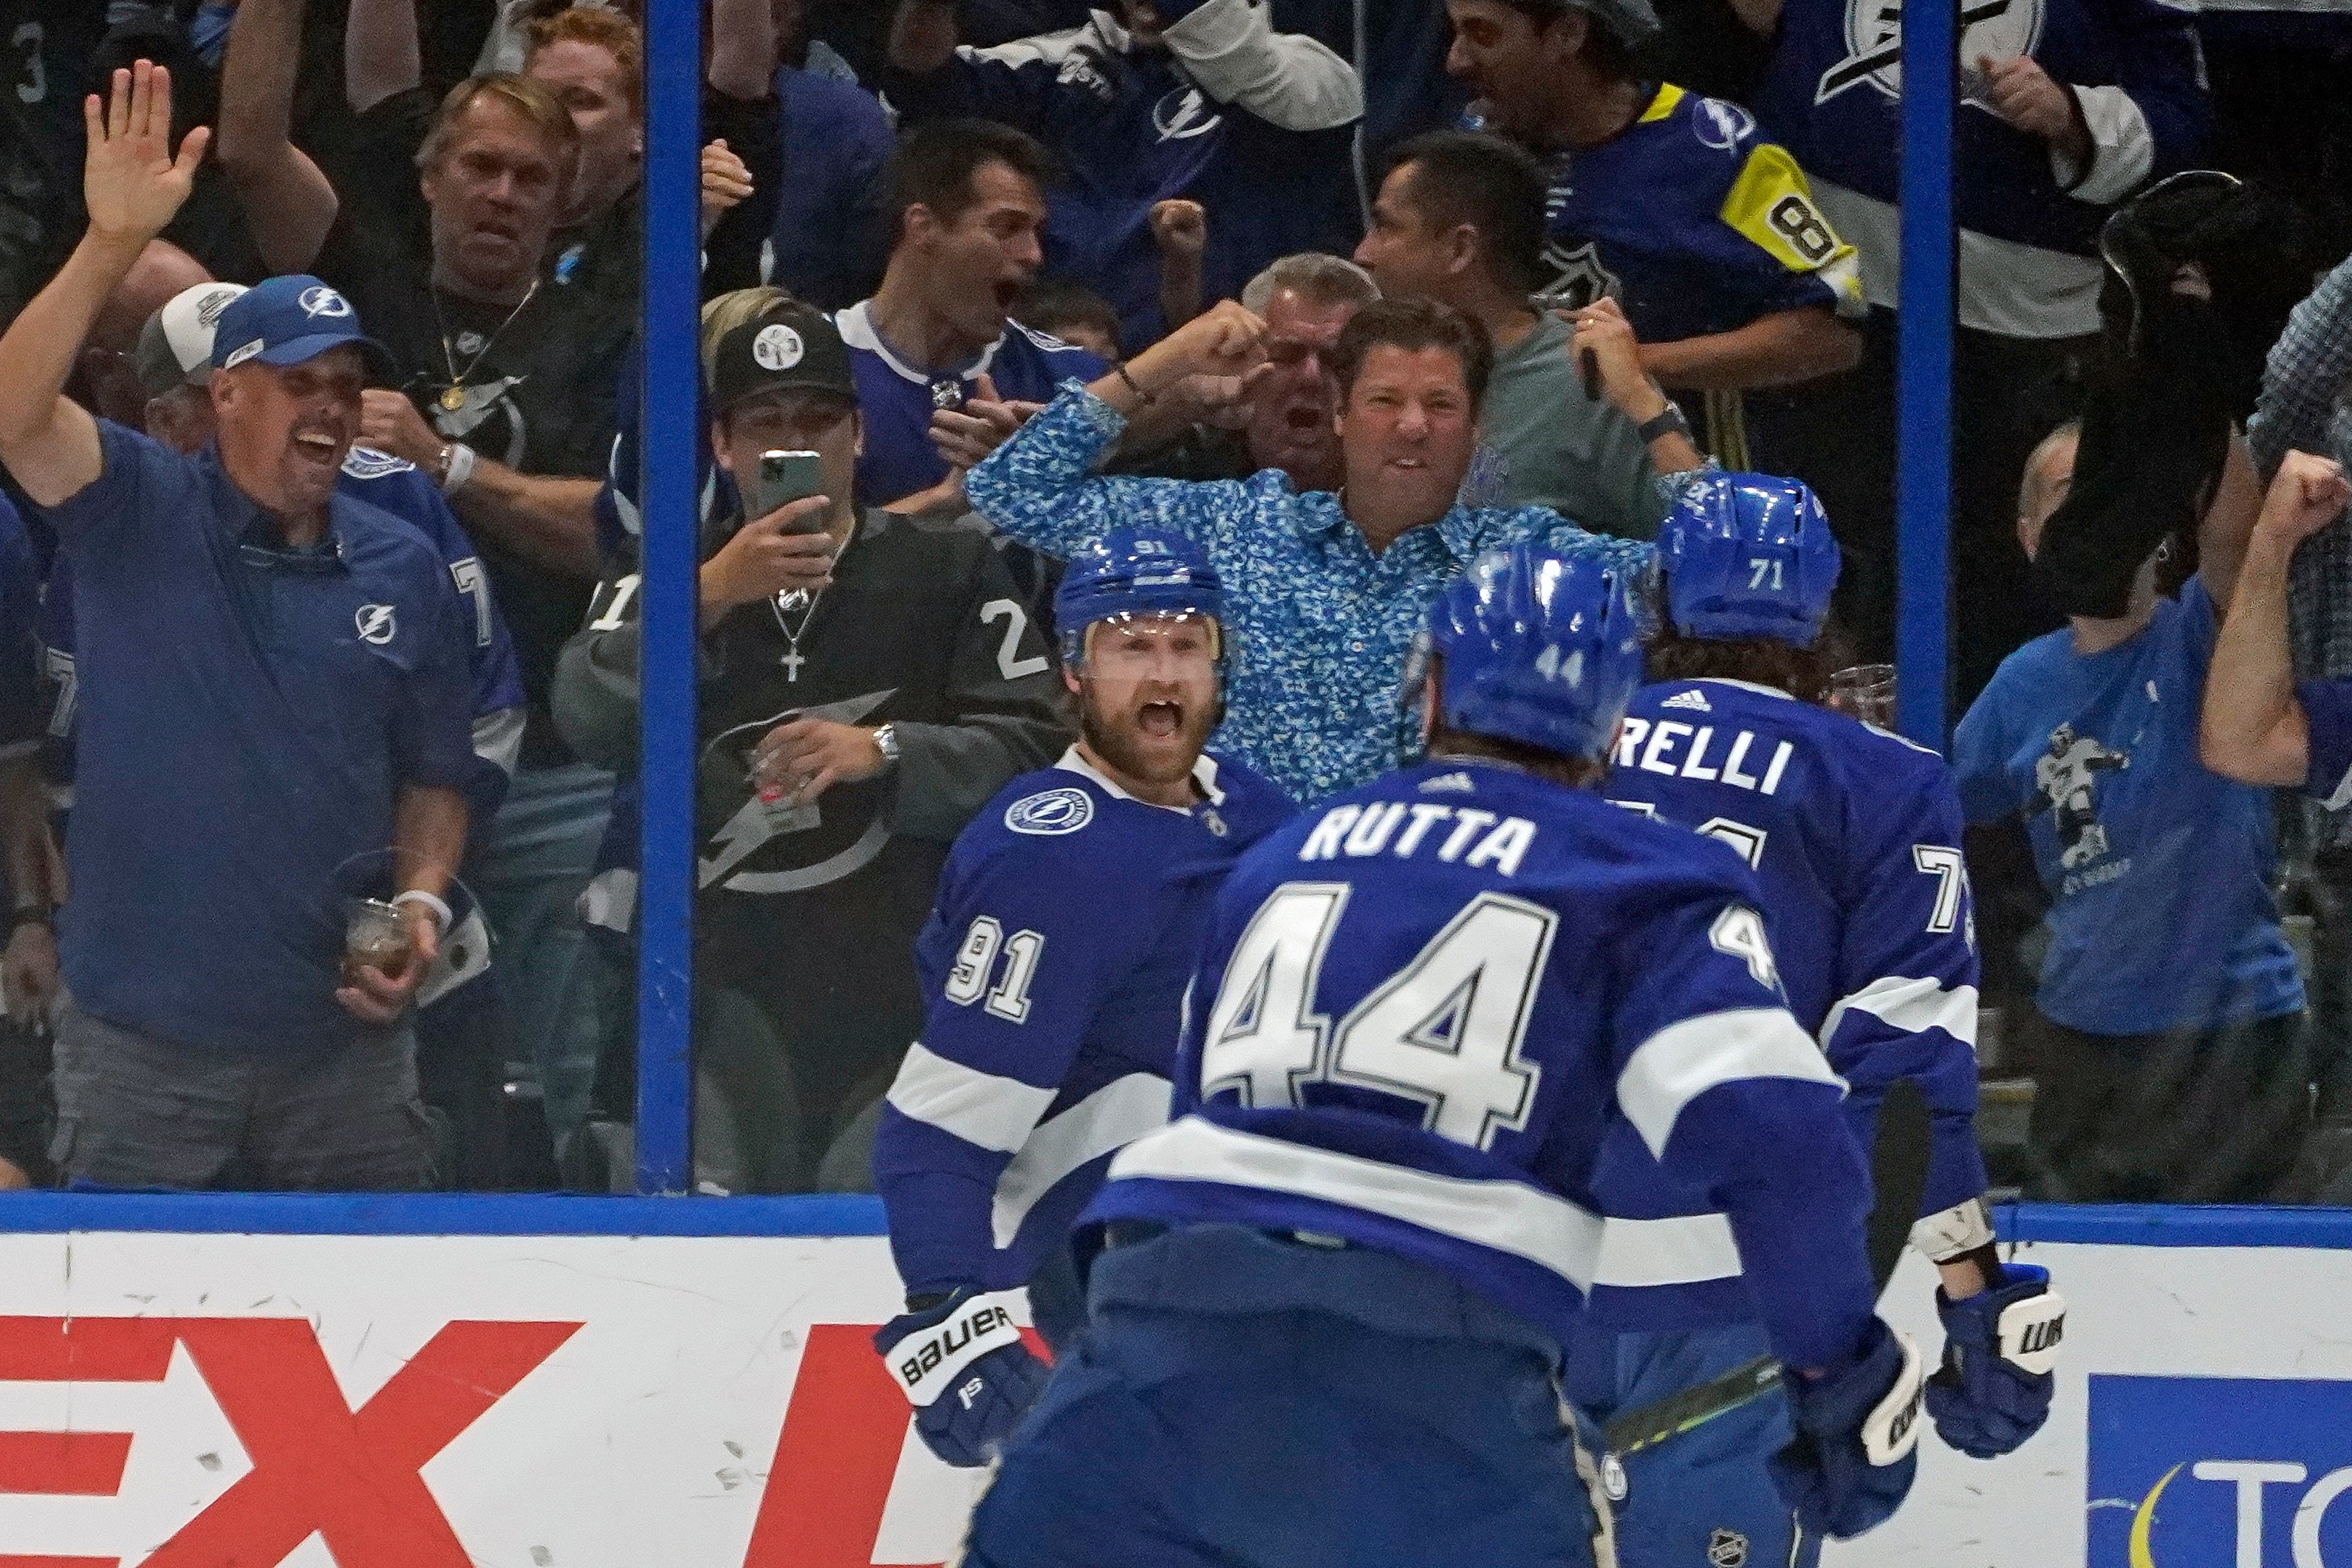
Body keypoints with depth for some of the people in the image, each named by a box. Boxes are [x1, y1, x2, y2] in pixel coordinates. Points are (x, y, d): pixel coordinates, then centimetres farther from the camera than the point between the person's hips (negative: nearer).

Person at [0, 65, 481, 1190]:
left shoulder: (406, 570, 9)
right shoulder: (138, 516, -2)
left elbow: (434, 777, 16)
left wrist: (421, 899, -4)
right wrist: (112, 245, -30)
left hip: (343, 1038, 3)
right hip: (141, 1042, -3)